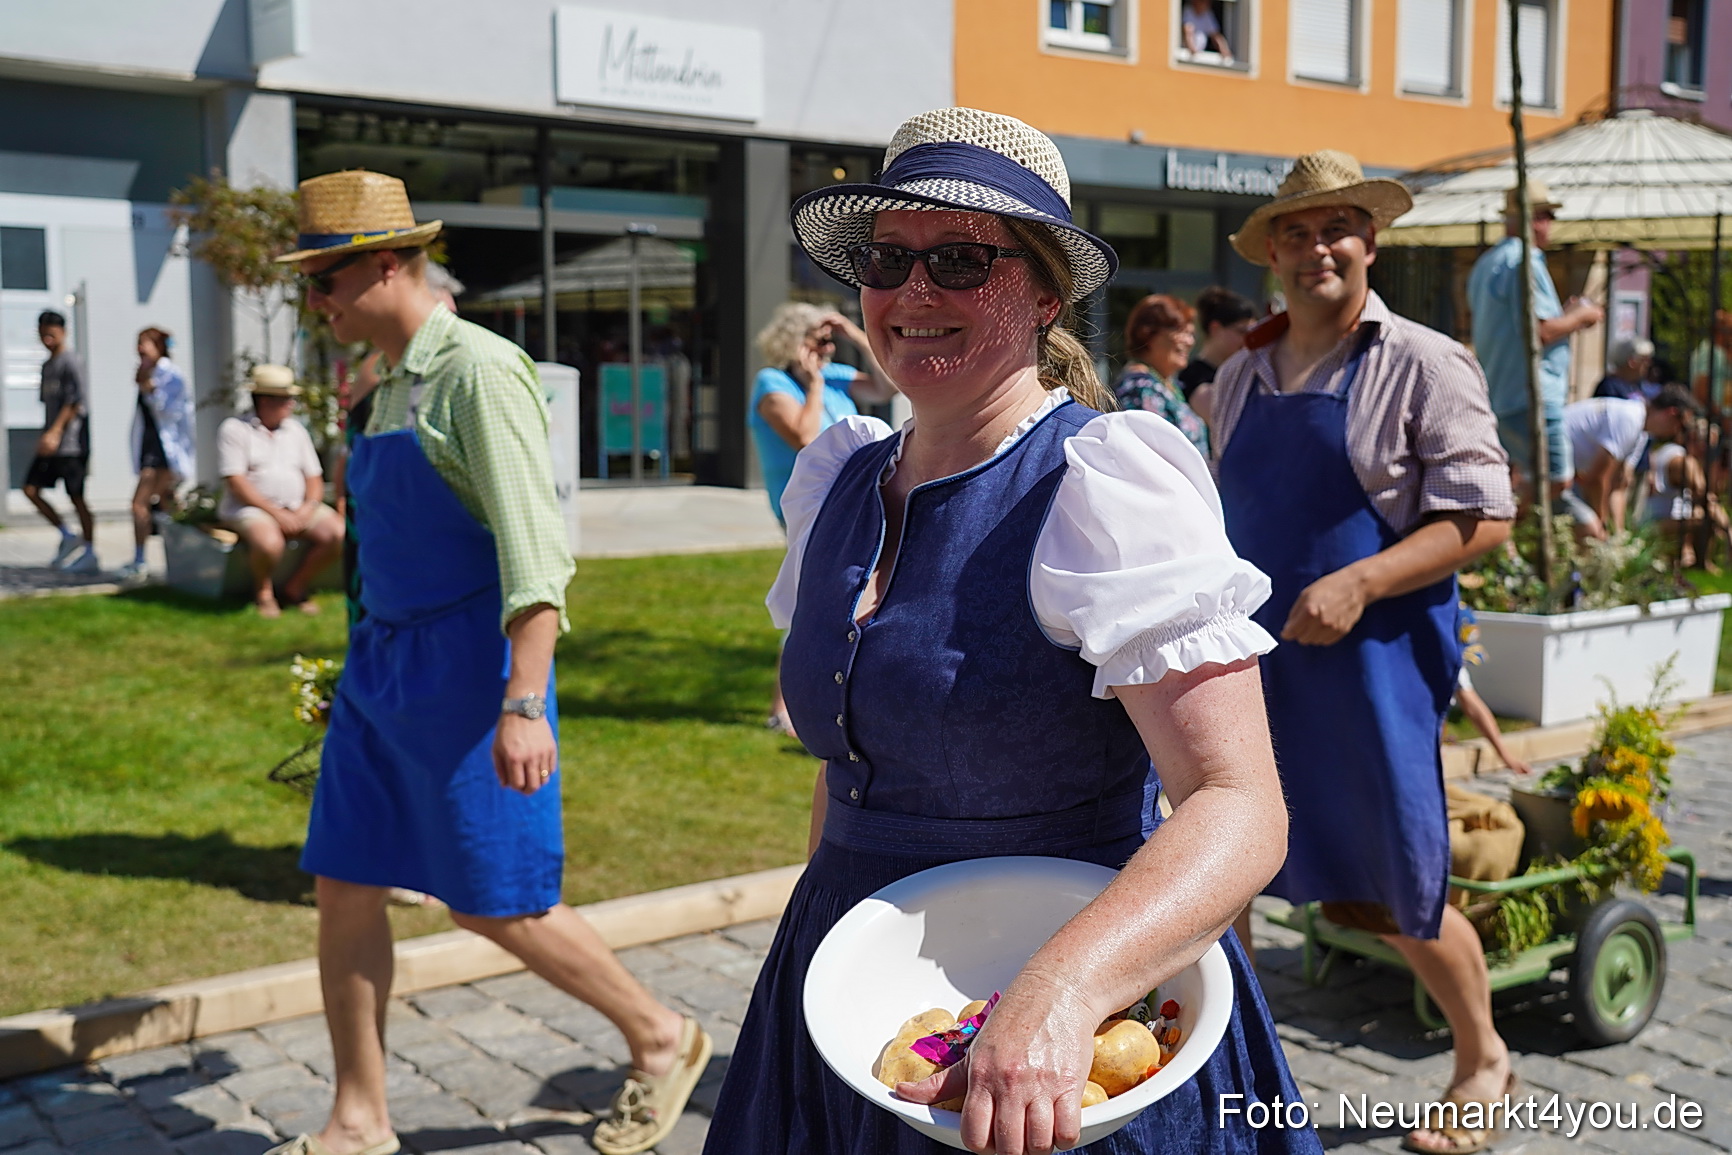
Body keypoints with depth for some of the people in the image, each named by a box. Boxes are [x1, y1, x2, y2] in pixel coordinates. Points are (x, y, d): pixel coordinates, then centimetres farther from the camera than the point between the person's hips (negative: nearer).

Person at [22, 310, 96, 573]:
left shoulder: (70, 362, -9)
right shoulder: (47, 365, 18)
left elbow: (75, 402, -17)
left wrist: (54, 433, -22)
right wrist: (46, 436, 20)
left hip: (70, 443, -8)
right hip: (51, 443, 8)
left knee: (76, 496, -4)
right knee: (30, 489, 2)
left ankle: (90, 555, 3)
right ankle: (68, 536, 11)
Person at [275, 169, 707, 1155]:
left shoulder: (478, 371, -14)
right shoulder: (394, 384, 13)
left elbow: (534, 545, -22)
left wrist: (524, 701, -30)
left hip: (467, 664, -9)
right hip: (385, 663, 9)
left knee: (495, 903, 0)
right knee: (345, 888, 9)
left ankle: (662, 1037, 21)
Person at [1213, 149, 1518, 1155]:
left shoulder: (1424, 366, -6)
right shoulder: (1242, 377, 11)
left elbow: (1485, 516, -12)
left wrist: (1357, 584, -22)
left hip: (1370, 656, -5)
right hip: (1250, 656, 5)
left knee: (1398, 894, 5)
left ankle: (1484, 1061, 32)